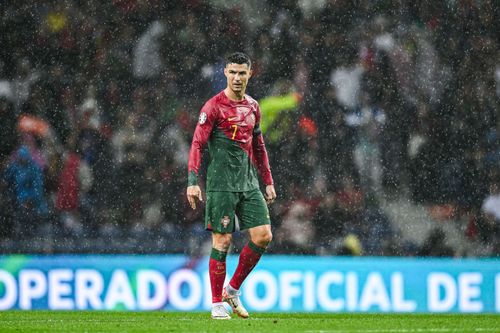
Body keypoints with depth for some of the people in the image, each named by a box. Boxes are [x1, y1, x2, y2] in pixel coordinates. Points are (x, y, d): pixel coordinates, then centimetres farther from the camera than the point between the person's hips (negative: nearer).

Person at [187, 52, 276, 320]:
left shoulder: (252, 107, 13)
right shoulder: (214, 106, -7)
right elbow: (197, 144, -11)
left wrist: (268, 182, 19)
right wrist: (192, 182, -20)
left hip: (249, 183, 6)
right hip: (221, 184, -6)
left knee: (263, 236, -3)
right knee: (222, 241, -5)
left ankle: (233, 289, 13)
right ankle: (217, 305, 4)